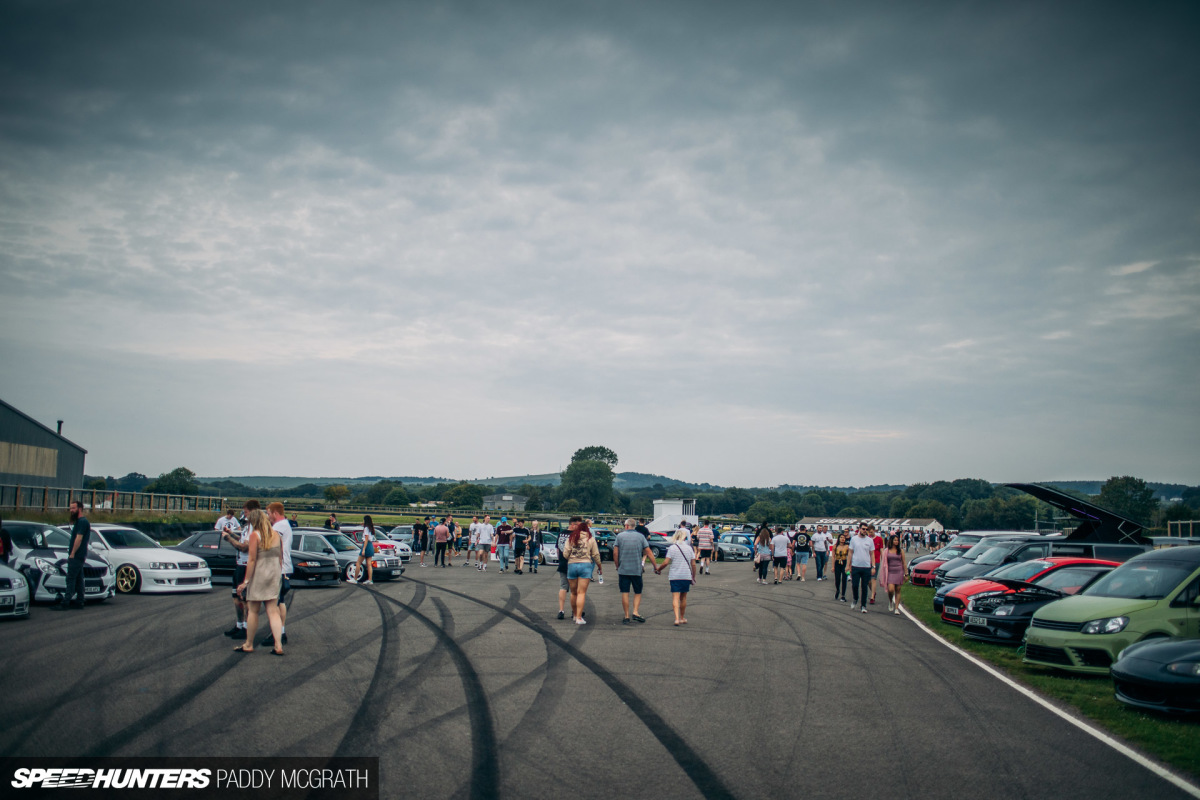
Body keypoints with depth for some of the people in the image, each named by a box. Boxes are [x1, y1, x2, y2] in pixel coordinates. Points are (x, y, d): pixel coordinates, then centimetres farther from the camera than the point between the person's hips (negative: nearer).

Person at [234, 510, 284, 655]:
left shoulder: (255, 535, -10)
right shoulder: (276, 534, 7)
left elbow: (252, 560, -14)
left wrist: (246, 581, -11)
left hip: (259, 574, -6)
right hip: (275, 574, 6)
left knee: (252, 611, 7)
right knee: (273, 611, 5)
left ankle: (249, 645, 16)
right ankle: (278, 646, -3)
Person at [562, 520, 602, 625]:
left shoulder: (570, 538, 7)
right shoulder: (590, 539, 5)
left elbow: (565, 554, 2)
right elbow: (596, 555, 4)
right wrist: (600, 567, 16)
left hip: (572, 565, 2)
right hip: (586, 565, -2)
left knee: (573, 592, 14)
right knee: (581, 593, -4)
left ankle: (574, 614, 25)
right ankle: (579, 617, -9)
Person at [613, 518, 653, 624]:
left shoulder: (620, 536, 1)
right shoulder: (641, 536, 3)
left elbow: (615, 553, -3)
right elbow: (649, 552, 0)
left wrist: (617, 566, 9)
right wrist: (655, 566, 5)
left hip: (623, 570, -1)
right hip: (637, 569, 1)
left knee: (624, 593, 4)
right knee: (638, 592, 13)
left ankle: (626, 616, 5)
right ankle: (635, 612, -3)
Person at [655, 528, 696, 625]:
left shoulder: (672, 548, -6)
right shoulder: (689, 548, 3)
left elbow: (666, 562, -11)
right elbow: (693, 564, 5)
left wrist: (658, 569, 6)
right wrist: (693, 576, 16)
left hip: (675, 576, -3)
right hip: (687, 576, 3)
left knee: (675, 597, -5)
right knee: (683, 597, 15)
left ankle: (677, 618, -20)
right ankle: (682, 618, 27)